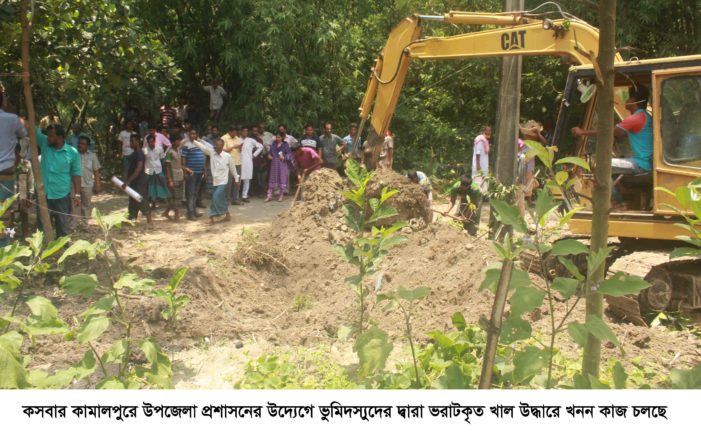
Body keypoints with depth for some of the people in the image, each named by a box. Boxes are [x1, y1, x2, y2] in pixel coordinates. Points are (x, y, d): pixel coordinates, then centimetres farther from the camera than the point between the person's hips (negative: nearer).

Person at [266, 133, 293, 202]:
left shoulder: (285, 145, -3)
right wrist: (269, 155, -6)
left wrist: (284, 157, -20)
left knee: (282, 179, 1)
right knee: (272, 179, 3)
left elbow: (289, 154, -5)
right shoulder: (273, 144, 8)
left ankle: (281, 196, 11)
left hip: (282, 164, -3)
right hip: (274, 164, 3)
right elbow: (270, 152, 15)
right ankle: (269, 196, 5)